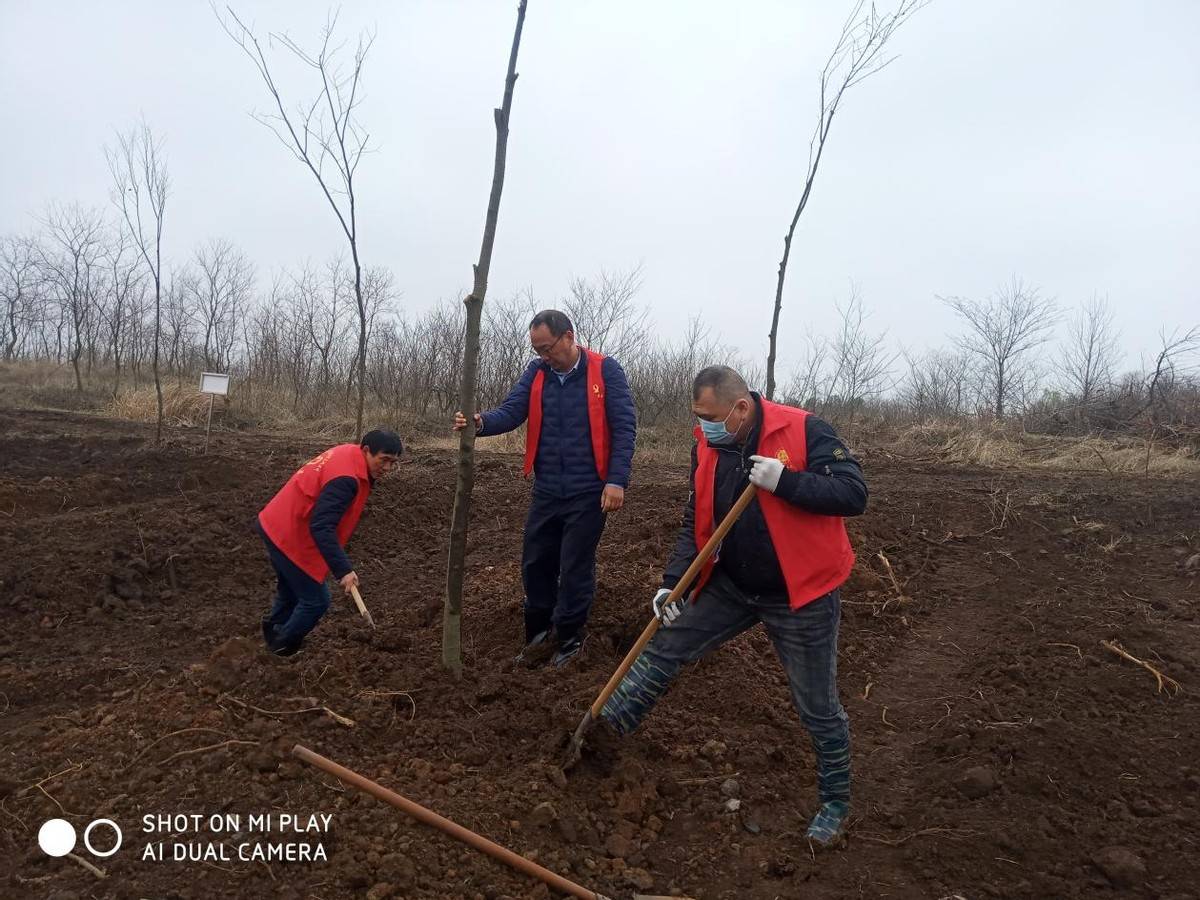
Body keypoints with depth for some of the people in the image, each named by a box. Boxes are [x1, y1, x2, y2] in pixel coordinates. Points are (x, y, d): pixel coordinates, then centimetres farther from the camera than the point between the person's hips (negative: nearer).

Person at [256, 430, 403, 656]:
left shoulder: (348, 453, 1)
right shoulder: (346, 478, -29)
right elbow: (322, 527, -33)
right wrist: (343, 570, -33)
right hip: (290, 537, -10)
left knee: (291, 591, 27)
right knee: (316, 600, 3)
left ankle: (274, 633, 45)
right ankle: (284, 648, 20)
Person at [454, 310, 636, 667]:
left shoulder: (605, 370, -8)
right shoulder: (536, 372, 4)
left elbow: (624, 427, -10)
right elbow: (511, 411, -7)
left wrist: (617, 480, -18)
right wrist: (481, 422, -29)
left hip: (588, 493, -4)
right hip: (546, 490, 5)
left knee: (575, 568, 4)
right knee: (535, 564, 12)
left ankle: (568, 635, 24)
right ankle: (539, 633, 30)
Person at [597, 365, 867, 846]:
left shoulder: (803, 431, -19)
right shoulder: (707, 447, -2)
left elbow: (853, 494, -23)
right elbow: (696, 523, 3)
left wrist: (784, 480, -33)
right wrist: (673, 582, -8)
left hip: (800, 597, -5)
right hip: (731, 585, 5)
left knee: (818, 709, 9)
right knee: (666, 645, 5)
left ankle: (835, 804, 31)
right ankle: (605, 726, 23)